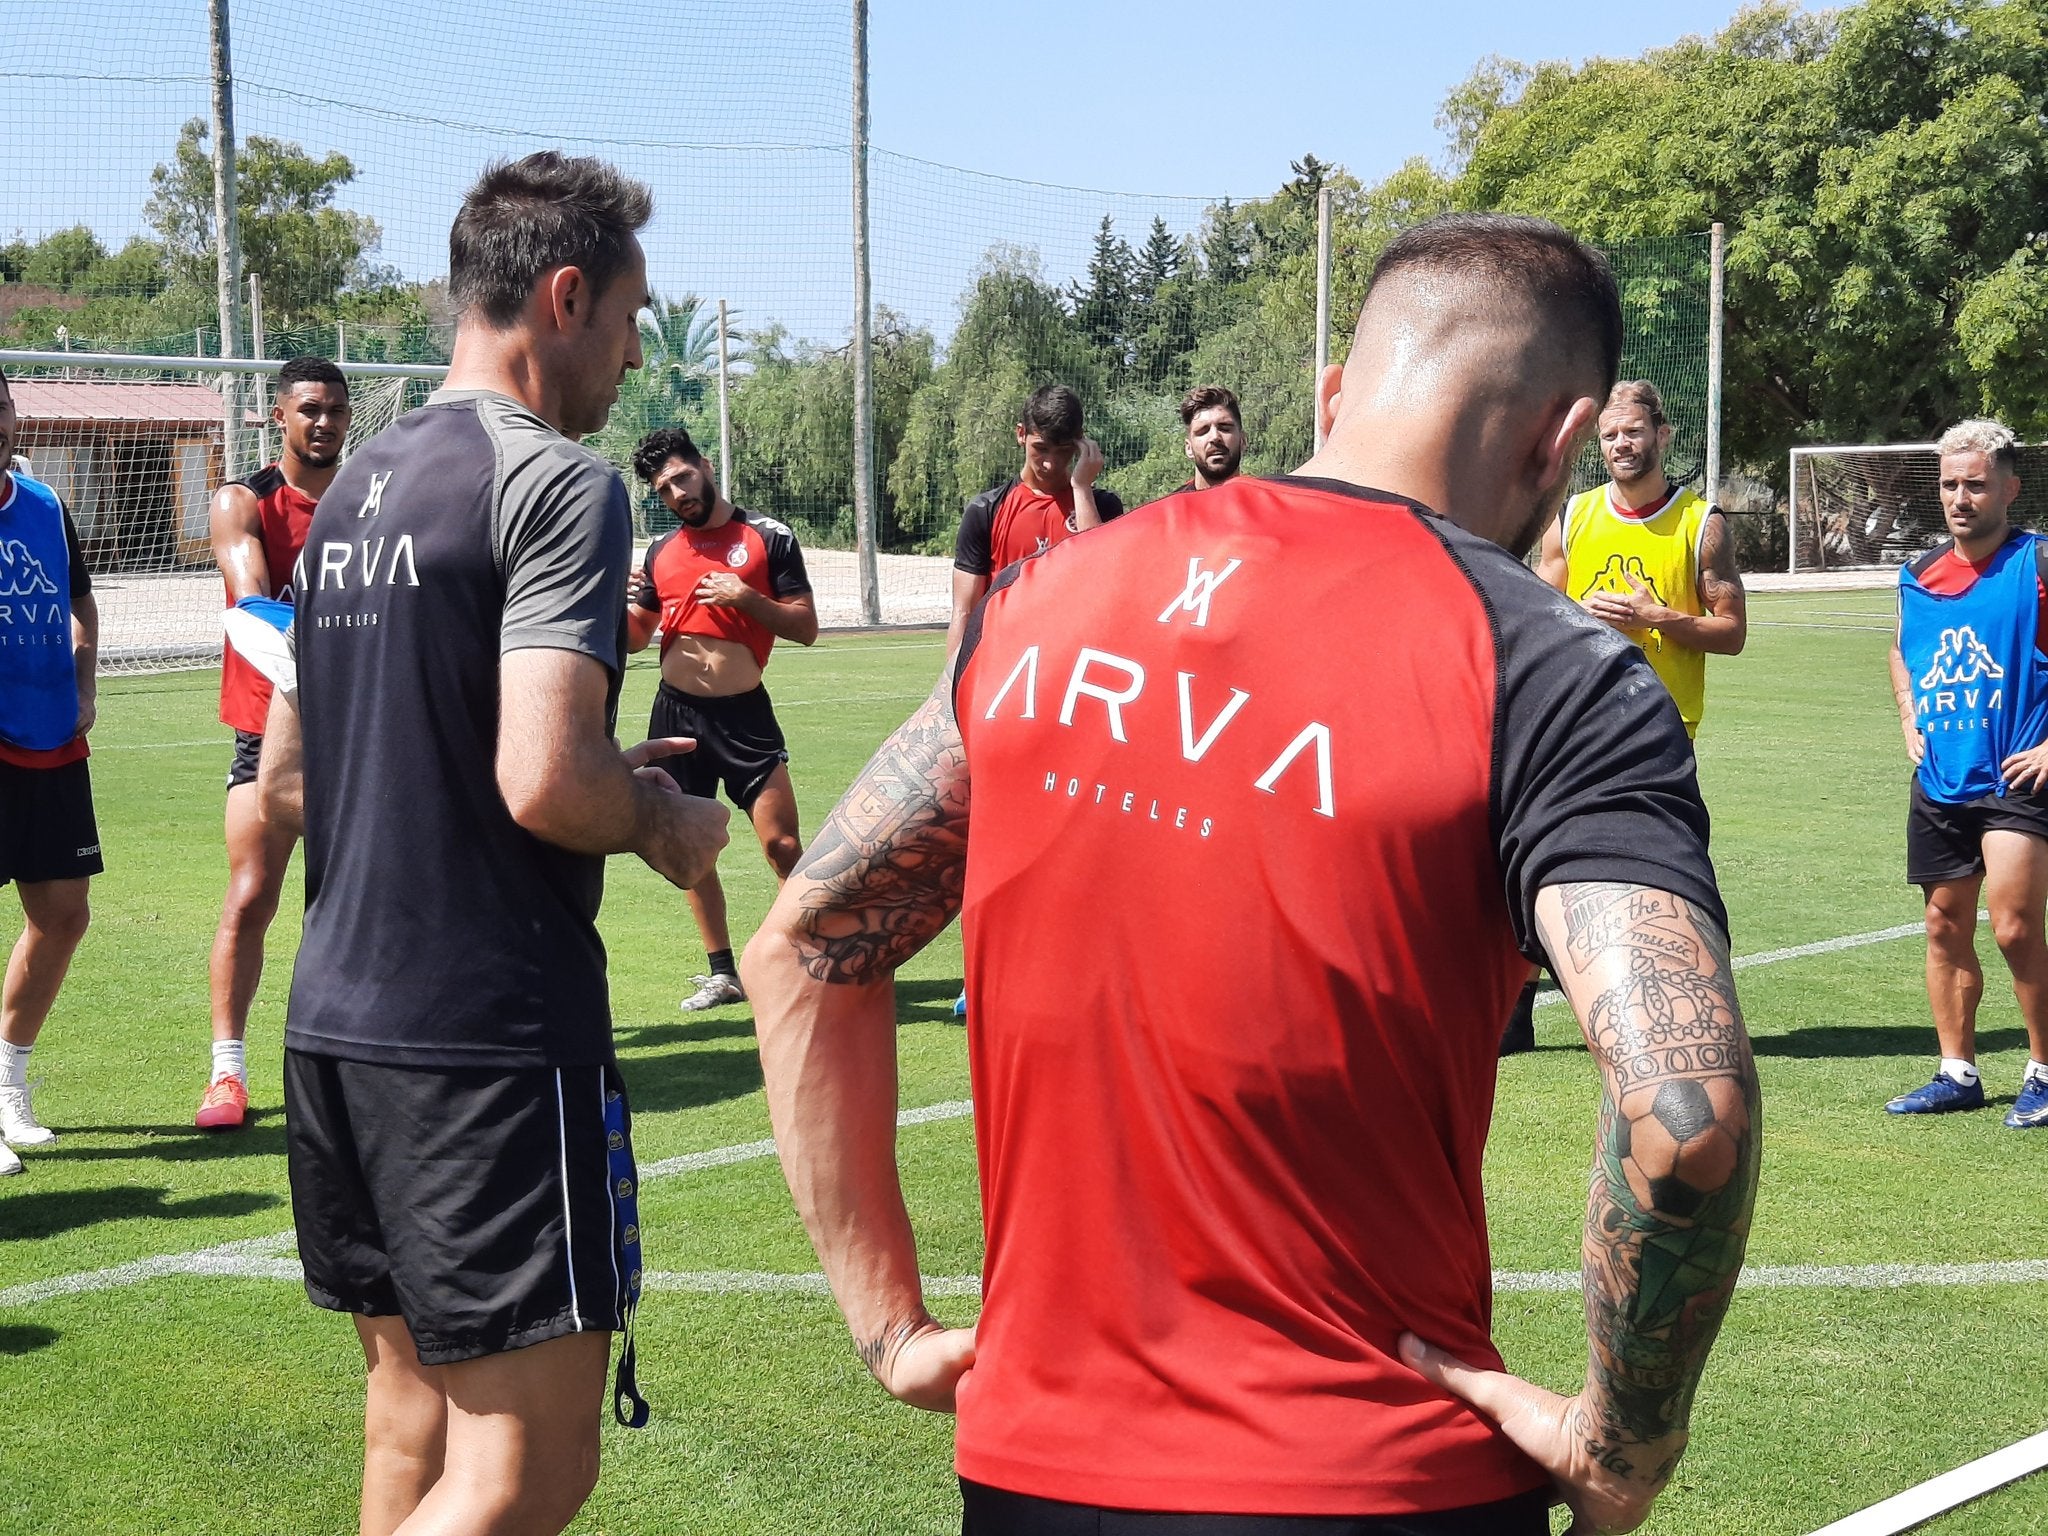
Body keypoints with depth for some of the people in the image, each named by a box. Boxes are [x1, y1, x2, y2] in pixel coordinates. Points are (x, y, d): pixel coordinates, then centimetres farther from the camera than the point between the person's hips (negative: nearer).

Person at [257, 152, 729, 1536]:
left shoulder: (355, 486, 15)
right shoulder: (558, 481, -11)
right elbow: (548, 781, -23)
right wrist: (671, 826, -3)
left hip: (338, 1016, 9)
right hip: (491, 1038, -9)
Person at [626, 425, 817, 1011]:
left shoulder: (768, 536, -1)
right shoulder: (660, 552, 11)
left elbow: (806, 627, -3)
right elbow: (634, 637, 18)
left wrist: (746, 597, -17)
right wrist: (616, 605, -4)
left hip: (744, 714, -4)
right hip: (676, 714, 4)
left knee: (782, 843, -11)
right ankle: (723, 973, 17)